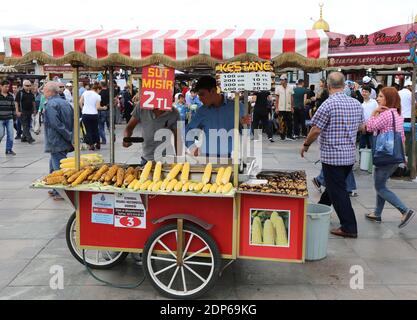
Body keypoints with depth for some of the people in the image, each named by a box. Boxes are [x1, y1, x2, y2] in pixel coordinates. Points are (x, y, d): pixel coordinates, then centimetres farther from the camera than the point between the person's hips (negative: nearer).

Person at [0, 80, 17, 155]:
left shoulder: (10, 96, 8)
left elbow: (13, 107, 13)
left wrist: (14, 116, 10)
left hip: (9, 118, 4)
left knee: (10, 134, 1)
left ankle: (9, 149, 10)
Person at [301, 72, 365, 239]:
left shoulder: (328, 104, -17)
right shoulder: (356, 104, 4)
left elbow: (316, 130, -15)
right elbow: (362, 127, 13)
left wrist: (306, 145, 1)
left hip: (332, 156, -7)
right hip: (350, 155, 7)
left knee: (337, 191, 0)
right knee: (334, 186, 21)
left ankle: (349, 228, 3)